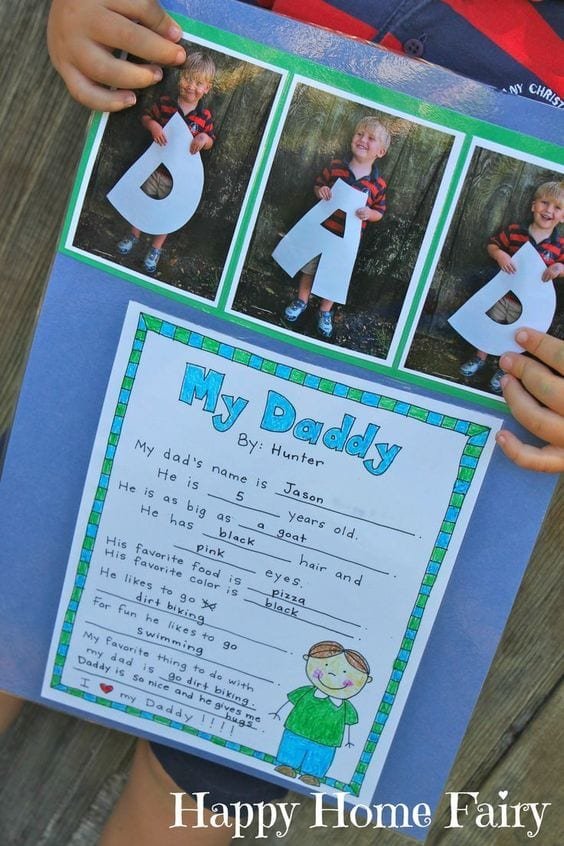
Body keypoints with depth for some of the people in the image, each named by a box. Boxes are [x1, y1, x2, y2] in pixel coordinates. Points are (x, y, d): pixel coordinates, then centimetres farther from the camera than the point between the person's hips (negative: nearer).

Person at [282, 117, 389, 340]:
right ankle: (301, 301, 40)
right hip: (321, 228, 1)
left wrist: (369, 213, -20)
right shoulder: (335, 166, -6)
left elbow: (379, 212, 2)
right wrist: (320, 190, -15)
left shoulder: (377, 184, -7)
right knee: (308, 268, 17)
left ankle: (325, 312, 33)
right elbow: (318, 184, 8)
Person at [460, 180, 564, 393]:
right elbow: (492, 244, -2)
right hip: (503, 293, 1)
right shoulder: (514, 231, -11)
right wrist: (499, 254, -23)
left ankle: (505, 370, 38)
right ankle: (480, 358, 43)